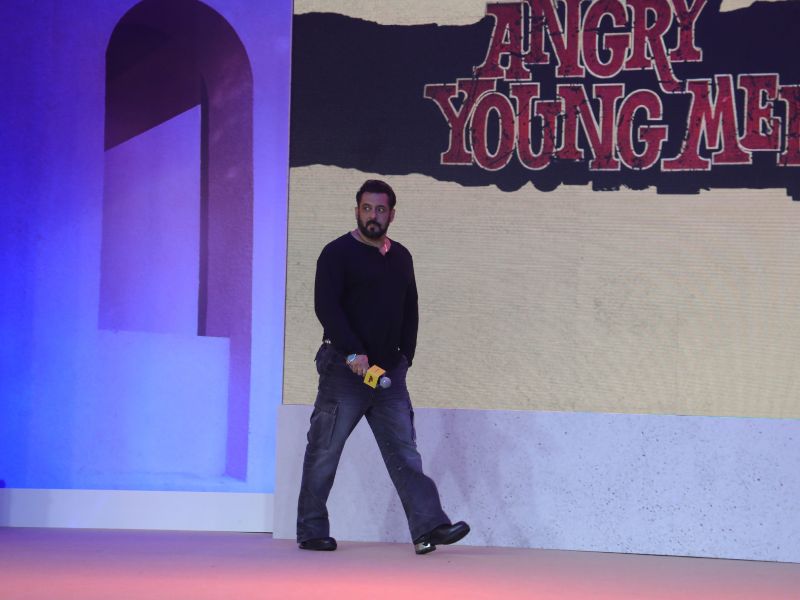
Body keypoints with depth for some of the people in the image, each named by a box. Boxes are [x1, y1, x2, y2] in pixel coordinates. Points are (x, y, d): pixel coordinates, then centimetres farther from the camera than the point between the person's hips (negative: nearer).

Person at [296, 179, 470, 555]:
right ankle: (311, 532, 10)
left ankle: (428, 527, -9)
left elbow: (410, 312, 23)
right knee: (324, 452, 1)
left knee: (404, 450, -3)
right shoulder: (338, 253, -4)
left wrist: (405, 356, 11)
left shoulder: (400, 258, 16)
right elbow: (326, 307, -14)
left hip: (389, 372, 5)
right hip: (344, 369, -5)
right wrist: (353, 353, -23)